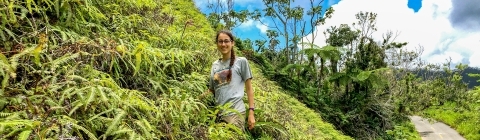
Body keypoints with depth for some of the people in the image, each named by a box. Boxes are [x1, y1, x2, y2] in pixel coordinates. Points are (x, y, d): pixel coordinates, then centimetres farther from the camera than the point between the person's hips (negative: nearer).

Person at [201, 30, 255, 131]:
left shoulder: (241, 61, 3)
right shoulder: (215, 65, 15)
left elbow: (249, 88, 2)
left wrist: (251, 112, -6)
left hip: (235, 112, -4)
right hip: (218, 113, 5)